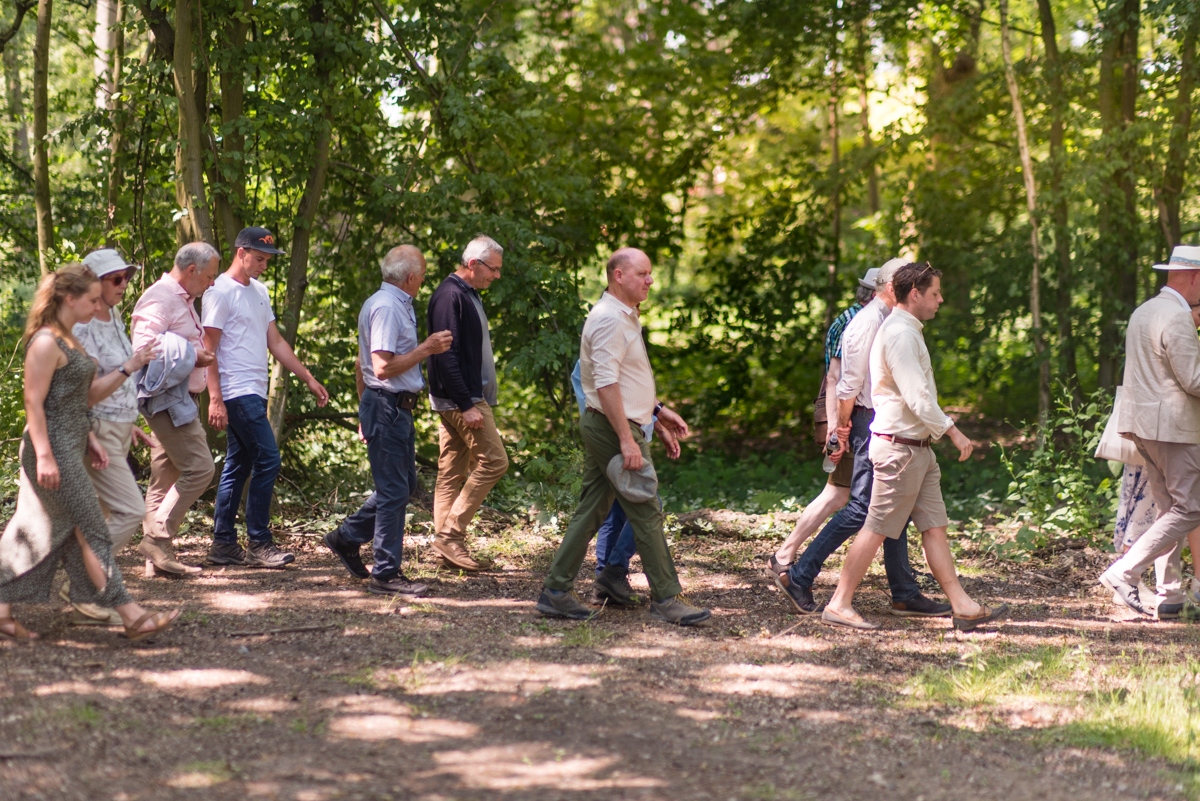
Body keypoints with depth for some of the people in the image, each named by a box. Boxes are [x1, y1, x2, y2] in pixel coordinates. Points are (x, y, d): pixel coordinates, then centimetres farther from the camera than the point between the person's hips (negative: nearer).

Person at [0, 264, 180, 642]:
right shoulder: (45, 343, -15)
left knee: (40, 531, 11)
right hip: (54, 447, -10)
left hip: (71, 445, 10)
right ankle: (131, 616, -6)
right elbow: (34, 402, -18)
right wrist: (44, 456, -22)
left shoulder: (67, 340, 15)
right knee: (91, 530, -7)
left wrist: (90, 439, 19)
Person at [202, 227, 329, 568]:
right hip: (237, 392, -9)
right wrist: (215, 399, -18)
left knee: (238, 466, 10)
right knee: (267, 460, -12)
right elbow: (208, 349, -12)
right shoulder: (221, 291, -9)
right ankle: (258, 543, -6)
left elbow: (276, 342, 20)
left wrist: (309, 379, 15)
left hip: (255, 392, 9)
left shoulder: (259, 292, 17)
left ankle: (223, 544, 14)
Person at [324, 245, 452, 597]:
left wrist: (365, 407, 27)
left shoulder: (387, 303, 17)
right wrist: (426, 349, -17)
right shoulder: (388, 307, -17)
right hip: (388, 406, -11)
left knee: (403, 484, 17)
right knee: (394, 490, -6)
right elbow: (383, 368, -24)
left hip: (394, 407, 11)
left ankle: (347, 537, 25)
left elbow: (362, 364, 23)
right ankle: (386, 574, -2)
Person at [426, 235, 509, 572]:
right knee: (493, 460, -11)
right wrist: (467, 404, -23)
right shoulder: (450, 296, -15)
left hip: (466, 397, 10)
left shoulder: (467, 294, 17)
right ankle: (451, 535, -9)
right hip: (460, 397, -10)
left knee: (451, 473, 8)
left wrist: (477, 398, 19)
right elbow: (446, 355, -21)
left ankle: (447, 544, 9)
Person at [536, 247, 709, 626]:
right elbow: (607, 384, -22)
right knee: (647, 515, -6)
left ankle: (556, 593, 11)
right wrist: (626, 439, -25)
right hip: (613, 427, -11)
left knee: (591, 511, 10)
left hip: (601, 426, 11)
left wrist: (657, 410, 25)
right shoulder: (609, 319, -16)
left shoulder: (624, 317, 18)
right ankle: (666, 599, -2)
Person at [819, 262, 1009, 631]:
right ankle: (839, 604, 1)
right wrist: (953, 431, -16)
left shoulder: (906, 331, 17)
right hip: (900, 447, -10)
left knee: (935, 527, 7)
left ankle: (963, 607, 7)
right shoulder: (899, 334, -16)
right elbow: (917, 397, -21)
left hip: (918, 448, 10)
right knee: (877, 528, -5)